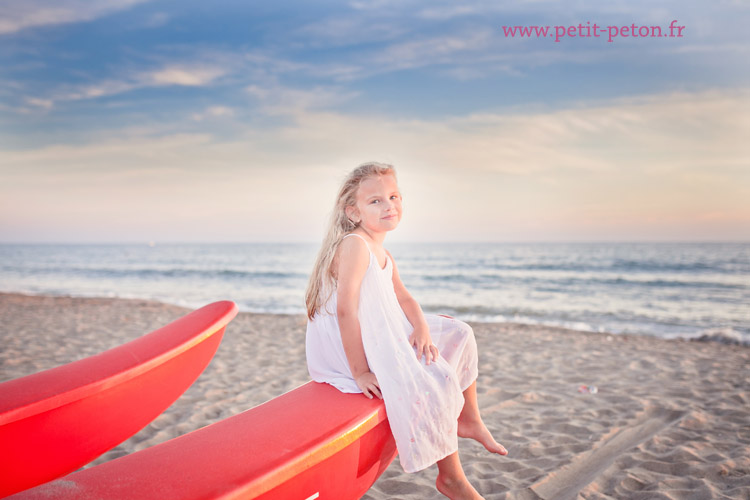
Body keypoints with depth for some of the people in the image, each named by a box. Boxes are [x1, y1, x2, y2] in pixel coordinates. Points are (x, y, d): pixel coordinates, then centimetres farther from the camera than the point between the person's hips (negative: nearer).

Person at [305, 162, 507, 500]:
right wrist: (359, 372, -28)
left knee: (458, 336, 14)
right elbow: (346, 309, -30)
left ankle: (468, 419, 27)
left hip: (384, 338, 11)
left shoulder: (383, 255, 10)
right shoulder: (354, 244, -23)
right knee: (431, 383, -20)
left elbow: (401, 297, 9)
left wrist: (422, 327, -12)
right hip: (352, 348, -11)